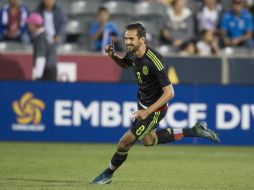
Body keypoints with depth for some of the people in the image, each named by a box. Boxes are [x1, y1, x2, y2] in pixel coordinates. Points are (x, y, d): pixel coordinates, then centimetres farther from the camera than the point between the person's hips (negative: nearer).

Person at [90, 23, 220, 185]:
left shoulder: (154, 61, -32)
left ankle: (108, 174, 22)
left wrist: (147, 111, -32)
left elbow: (169, 93, -30)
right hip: (143, 102, 9)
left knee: (126, 142, -2)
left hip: (155, 108, -9)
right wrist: (113, 55, -5)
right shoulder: (132, 54, -9)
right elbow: (125, 64, 18)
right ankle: (193, 131, 31)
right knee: (149, 140, 26)